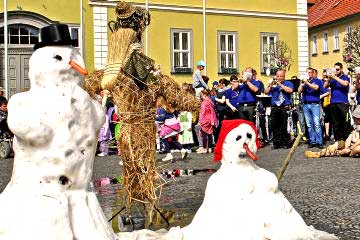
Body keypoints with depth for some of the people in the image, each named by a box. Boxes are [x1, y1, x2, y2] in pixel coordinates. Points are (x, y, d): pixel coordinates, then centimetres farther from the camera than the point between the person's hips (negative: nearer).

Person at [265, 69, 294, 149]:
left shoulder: (288, 83, 9)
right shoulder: (273, 84, 18)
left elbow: (290, 90, -11)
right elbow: (266, 92, 7)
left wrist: (280, 85, -12)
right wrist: (270, 85, -8)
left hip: (284, 108, -3)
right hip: (274, 108, 3)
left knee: (284, 127, -5)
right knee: (274, 126, 1)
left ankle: (285, 143, 4)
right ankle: (276, 143, 8)